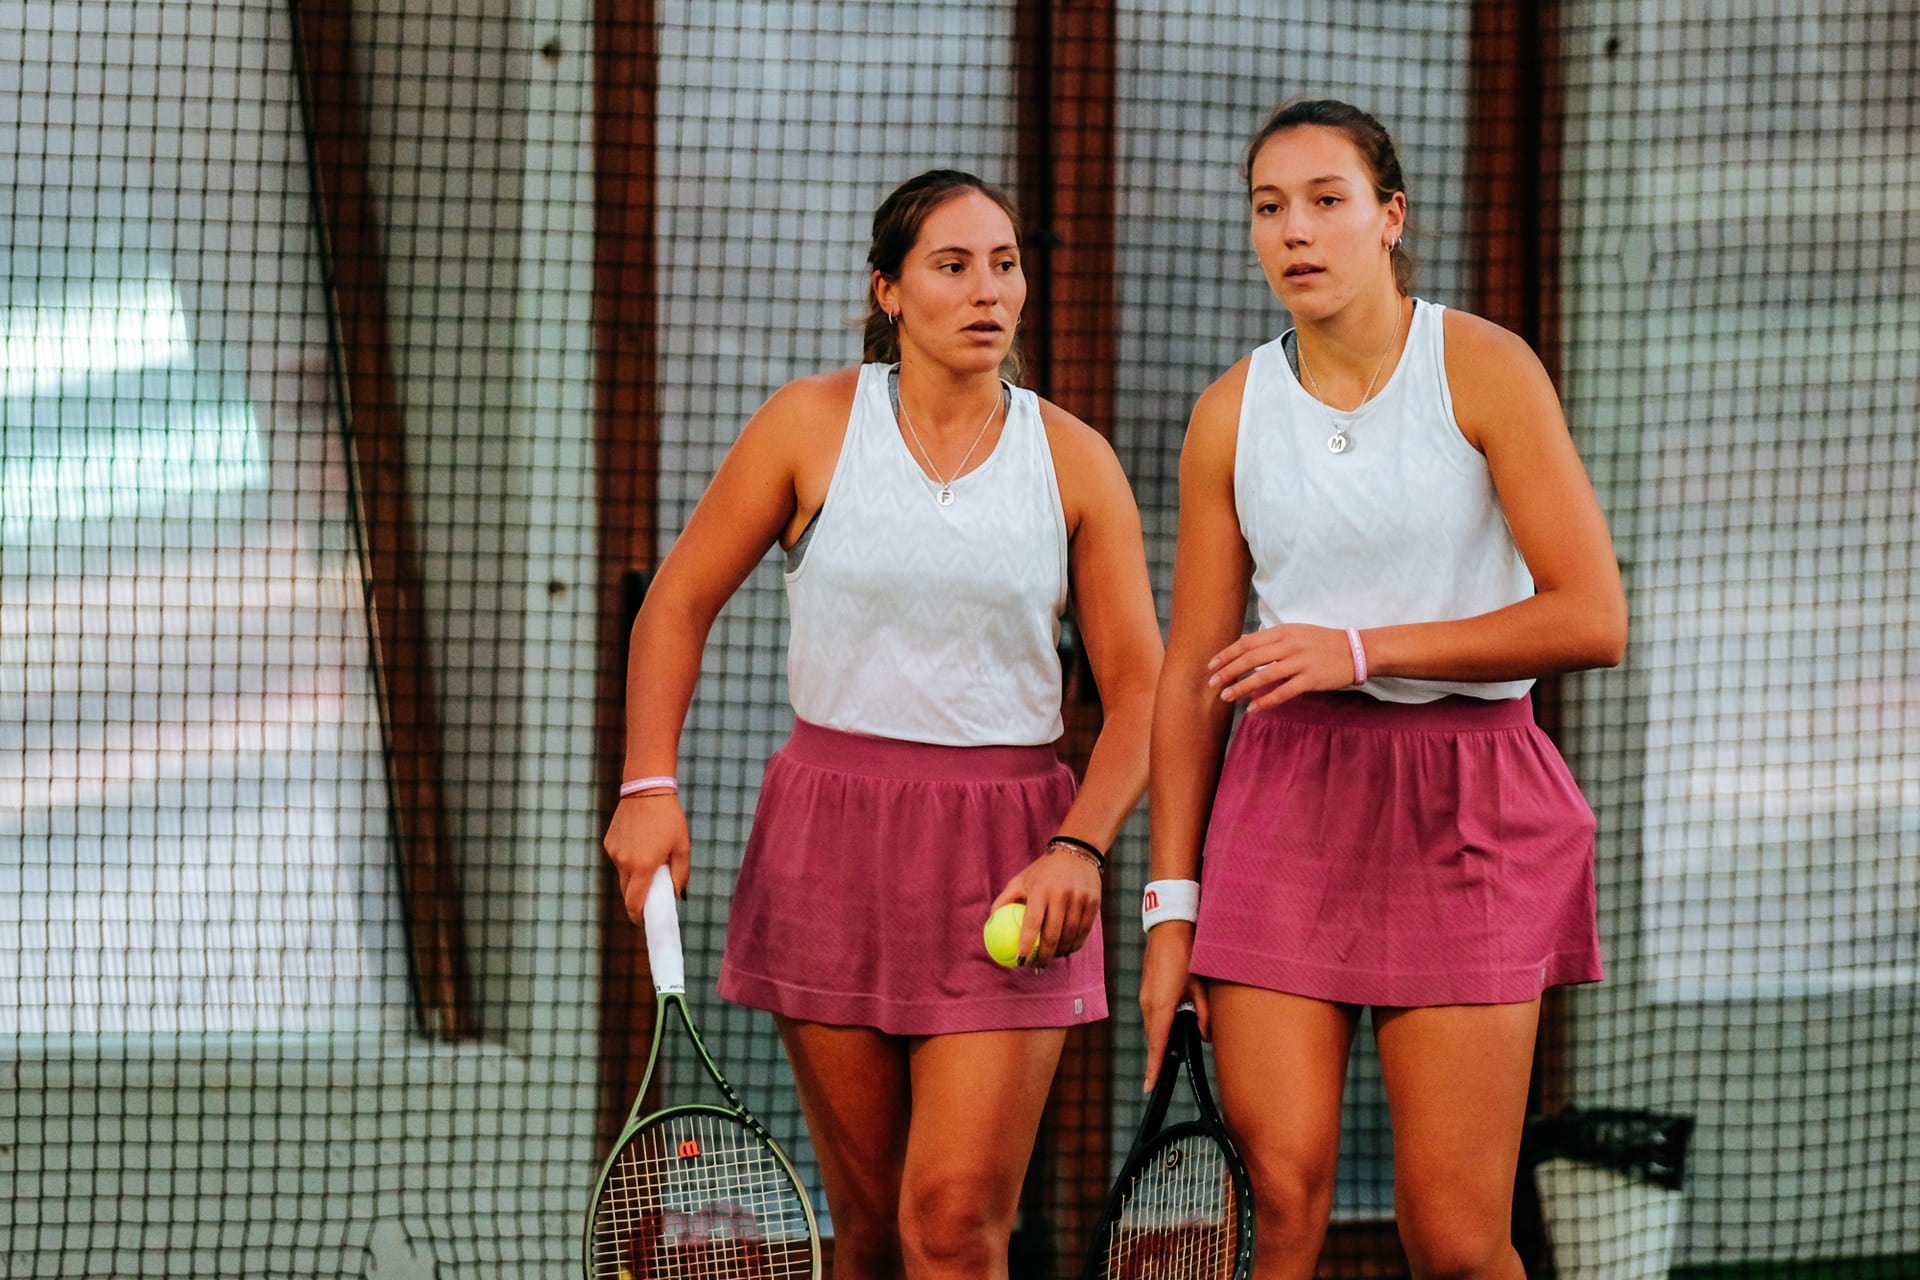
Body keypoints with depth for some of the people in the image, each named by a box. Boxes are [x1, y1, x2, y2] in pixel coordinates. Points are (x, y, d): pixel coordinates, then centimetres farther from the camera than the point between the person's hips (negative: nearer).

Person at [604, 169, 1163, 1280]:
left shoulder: (1074, 459, 3)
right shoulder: (814, 422, 2)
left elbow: (1139, 687, 3)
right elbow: (678, 605, 8)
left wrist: (1081, 846, -12)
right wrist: (650, 788, -3)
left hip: (1009, 860, 0)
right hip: (833, 841, 0)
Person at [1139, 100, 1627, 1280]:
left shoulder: (1485, 369, -4)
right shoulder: (1232, 412, 6)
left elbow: (1592, 619, -10)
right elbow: (1192, 675, 10)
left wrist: (1364, 649, -15)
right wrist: (1171, 907, 6)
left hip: (1465, 806, -2)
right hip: (1281, 798, 3)